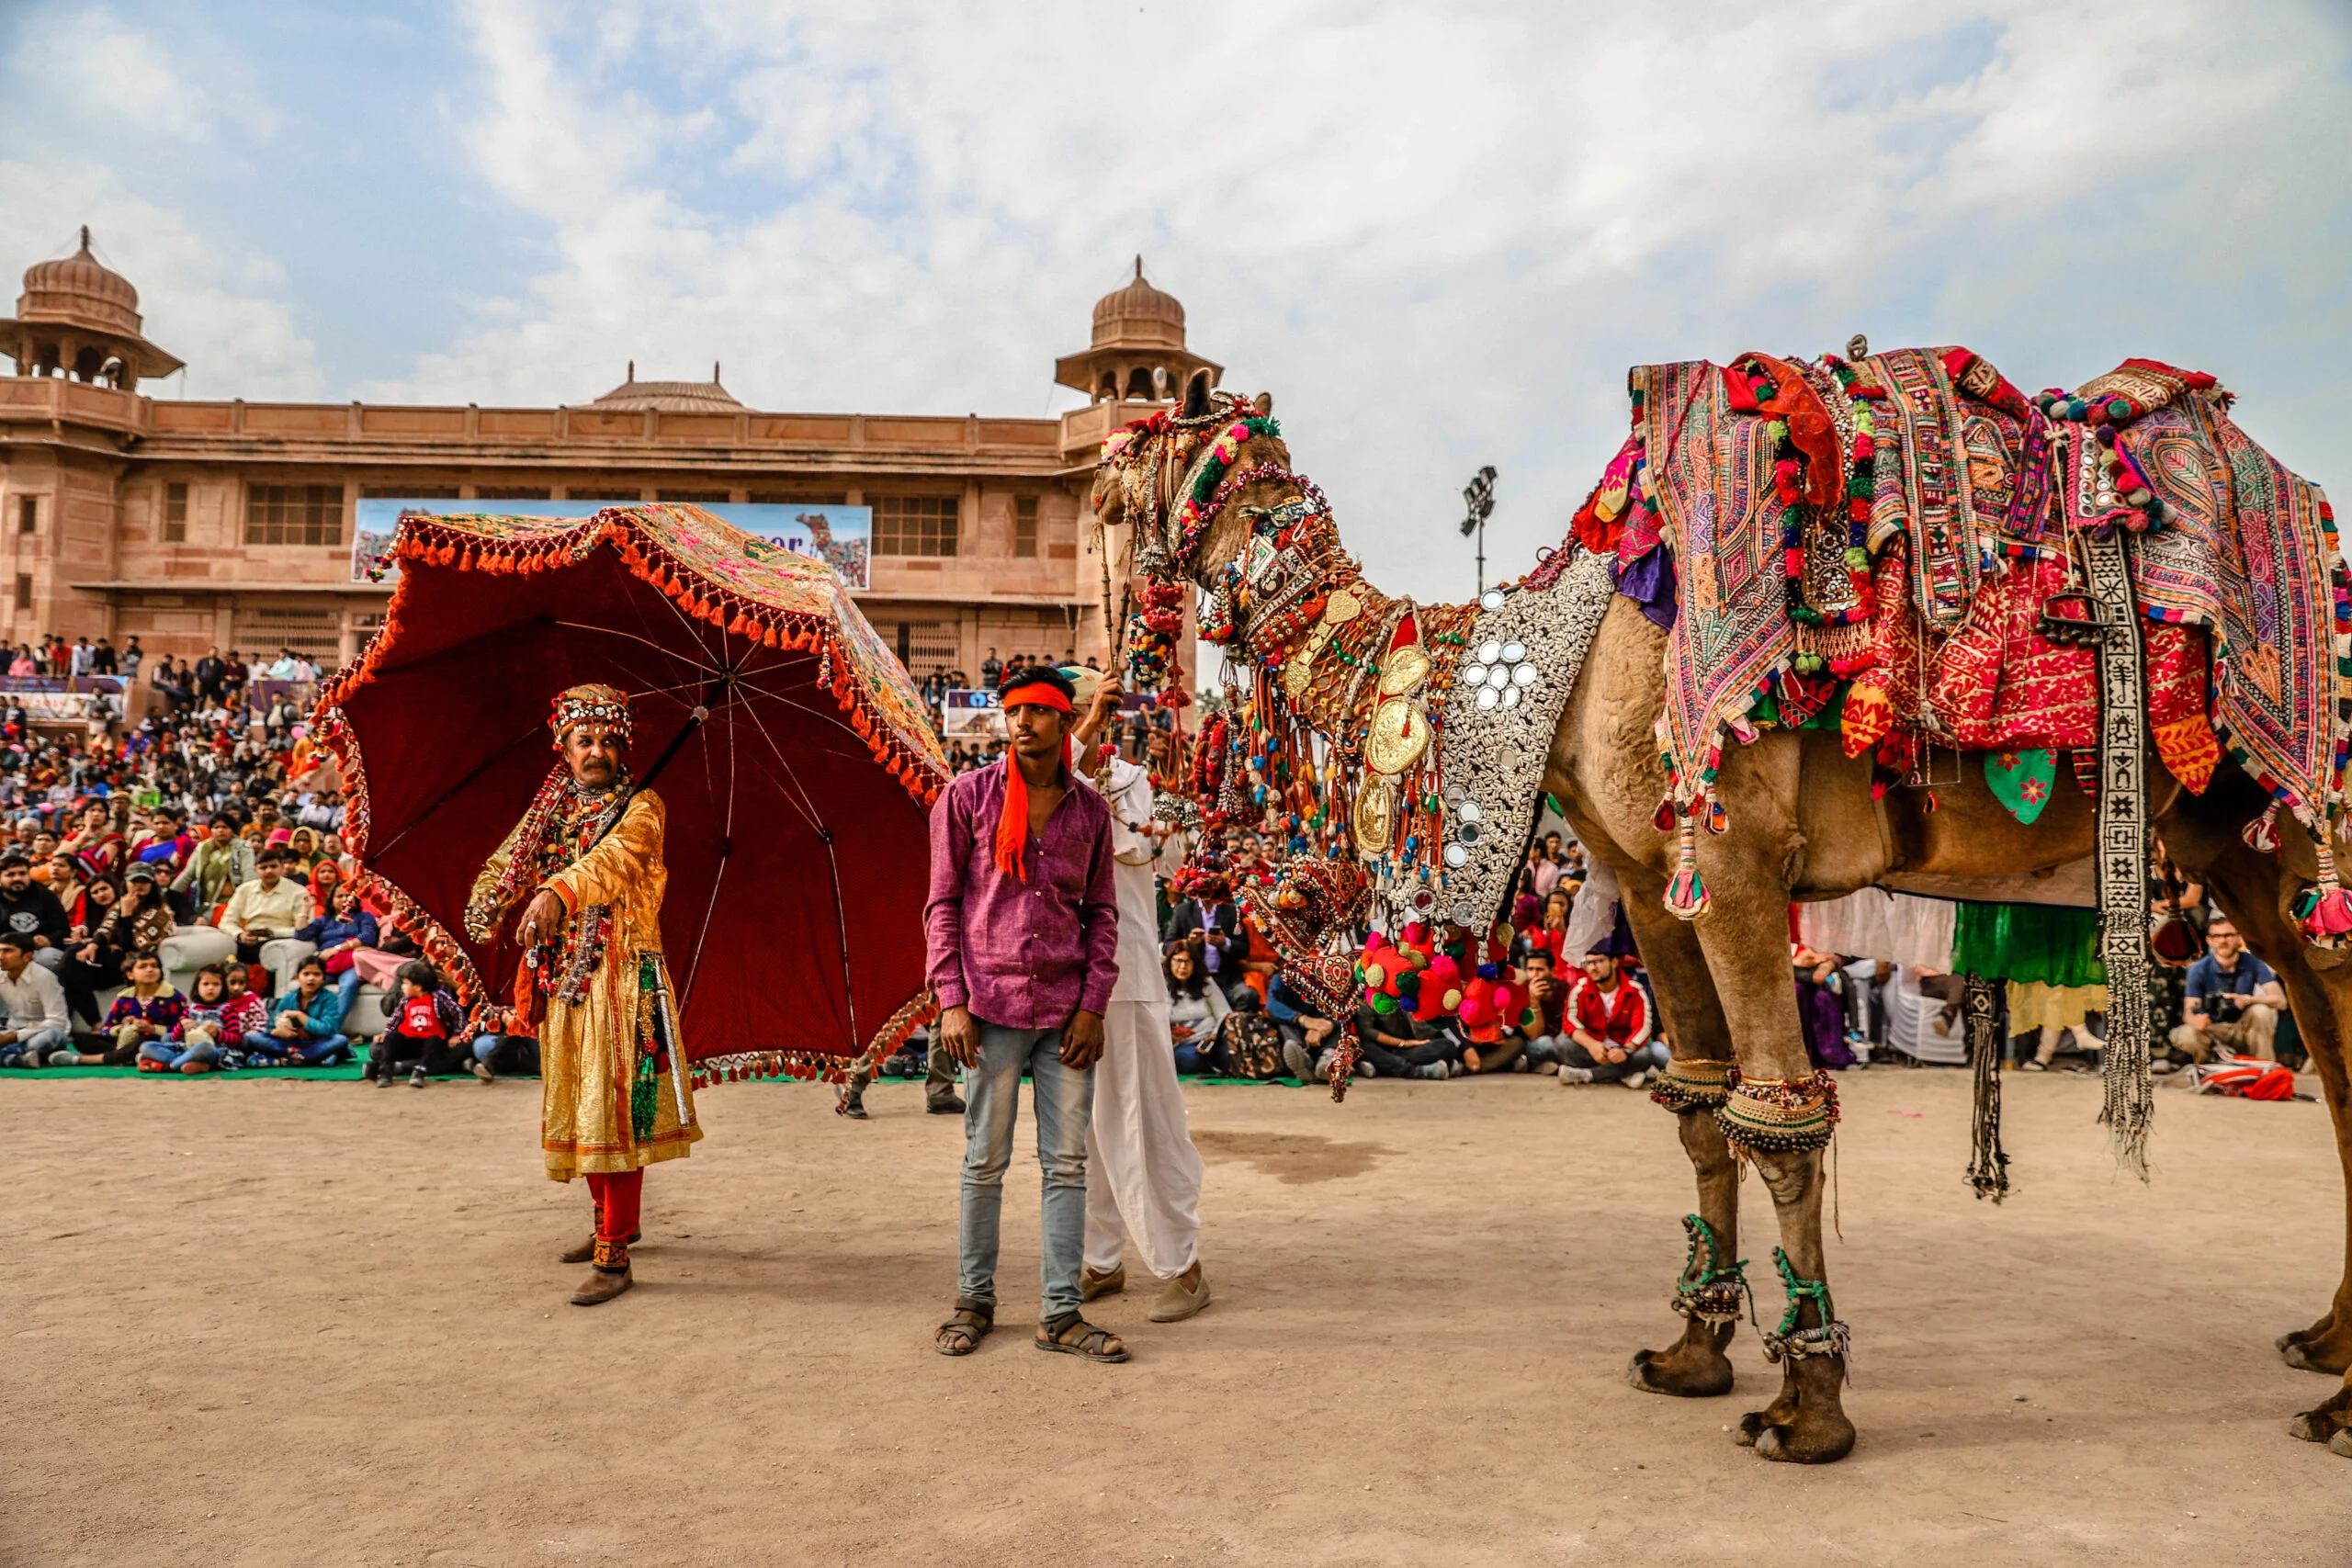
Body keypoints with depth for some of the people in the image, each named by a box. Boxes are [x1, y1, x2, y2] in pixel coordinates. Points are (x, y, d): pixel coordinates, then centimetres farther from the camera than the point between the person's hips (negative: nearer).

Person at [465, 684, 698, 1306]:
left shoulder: (641, 806, -4)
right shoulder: (550, 811, 15)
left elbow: (613, 856, -25)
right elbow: (508, 863, 5)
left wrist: (557, 892, -43)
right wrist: (488, 909, -18)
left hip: (620, 973, -7)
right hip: (560, 975, 7)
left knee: (615, 1103, -10)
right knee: (575, 1104, 16)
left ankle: (613, 1256, -7)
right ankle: (613, 1221, 33)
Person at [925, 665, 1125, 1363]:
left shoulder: (1089, 809, 7)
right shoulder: (968, 796, 0)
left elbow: (1102, 913, 10)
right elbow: (941, 903, 0)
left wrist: (1093, 1006, 1)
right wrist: (951, 1001, -7)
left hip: (1066, 1010, 3)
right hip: (991, 1004, -2)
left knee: (1067, 1162, 5)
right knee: (985, 1161, 6)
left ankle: (1060, 1313, 15)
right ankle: (974, 1302, 22)